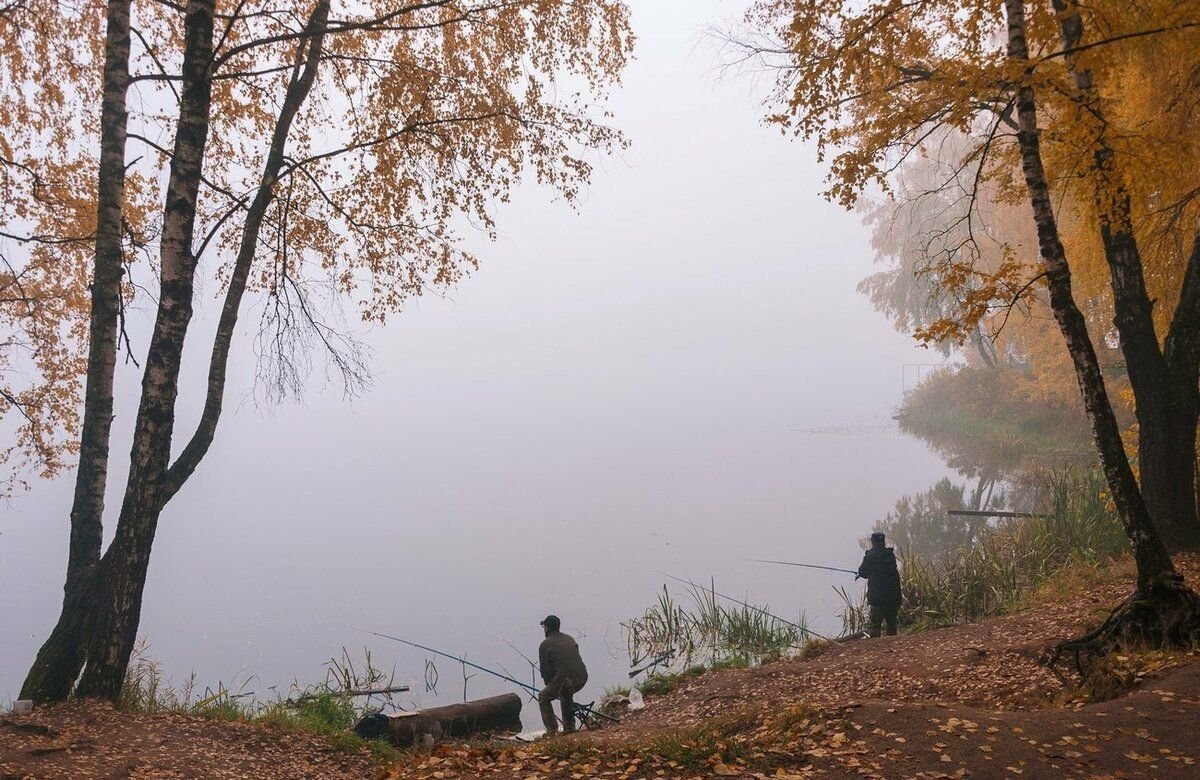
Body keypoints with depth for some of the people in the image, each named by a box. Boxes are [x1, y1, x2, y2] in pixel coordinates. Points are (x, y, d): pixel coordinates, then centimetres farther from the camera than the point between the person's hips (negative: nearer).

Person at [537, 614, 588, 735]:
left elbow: (545, 670, 2)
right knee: (566, 694, 36)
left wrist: (550, 687, 19)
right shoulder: (570, 639, 20)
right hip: (582, 677, 6)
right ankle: (569, 726, 34)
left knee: (543, 697, 18)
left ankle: (552, 729, 12)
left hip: (565, 680, -6)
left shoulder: (545, 645, 1)